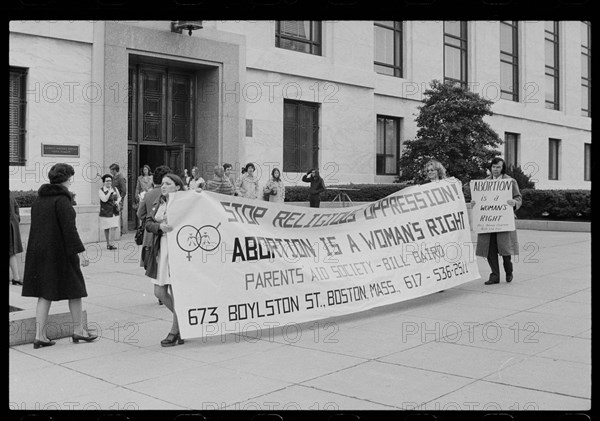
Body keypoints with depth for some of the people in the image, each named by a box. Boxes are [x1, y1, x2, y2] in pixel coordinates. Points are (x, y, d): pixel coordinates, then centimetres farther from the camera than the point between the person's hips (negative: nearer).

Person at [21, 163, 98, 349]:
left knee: (45, 294, 9)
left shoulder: (39, 199, 11)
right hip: (59, 252, -7)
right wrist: (80, 251, -19)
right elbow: (69, 228, -20)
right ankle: (78, 330, 17)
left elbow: (36, 226, 16)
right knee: (75, 290, 7)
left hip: (39, 251, 8)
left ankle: (40, 335, 8)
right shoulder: (62, 199, -14)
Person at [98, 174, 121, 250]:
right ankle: (108, 243, 19)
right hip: (105, 212, -3)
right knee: (106, 228, 7)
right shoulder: (101, 190, -5)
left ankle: (111, 243, -6)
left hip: (114, 212, 3)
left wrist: (118, 201, 1)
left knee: (114, 227, -9)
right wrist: (110, 192, -16)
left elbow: (119, 197, 22)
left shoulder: (115, 189, 8)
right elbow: (104, 199, -18)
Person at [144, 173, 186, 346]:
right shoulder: (158, 203, 13)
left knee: (175, 292, -1)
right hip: (161, 249, 7)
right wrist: (160, 226, -15)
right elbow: (148, 223, 3)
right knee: (159, 292, 8)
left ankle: (175, 332, 14)